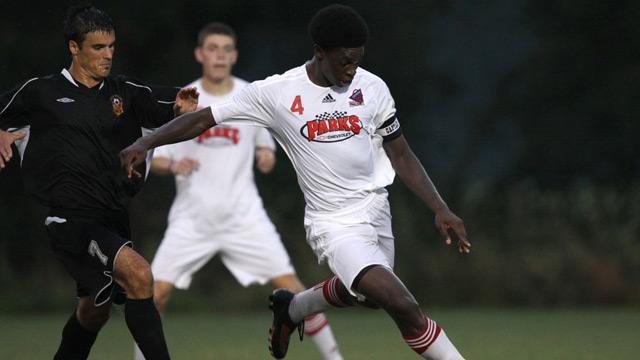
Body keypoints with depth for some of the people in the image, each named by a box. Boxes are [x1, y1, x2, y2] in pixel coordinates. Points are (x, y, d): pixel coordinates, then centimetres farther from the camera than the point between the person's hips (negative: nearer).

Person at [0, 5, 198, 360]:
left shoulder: (125, 91, 9)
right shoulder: (40, 92, 0)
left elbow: (161, 113, -3)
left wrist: (181, 108, -26)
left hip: (114, 217, 6)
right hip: (71, 218, -6)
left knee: (95, 310, 23)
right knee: (139, 274, -27)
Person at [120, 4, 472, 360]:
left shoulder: (372, 87, -2)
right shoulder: (275, 93, -12)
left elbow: (401, 156, 6)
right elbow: (204, 118, -5)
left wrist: (441, 209, -1)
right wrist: (145, 143, -16)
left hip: (375, 207, 6)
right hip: (334, 223, -6)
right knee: (402, 304, -21)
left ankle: (291, 308, 51)